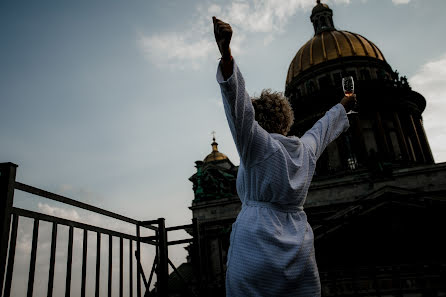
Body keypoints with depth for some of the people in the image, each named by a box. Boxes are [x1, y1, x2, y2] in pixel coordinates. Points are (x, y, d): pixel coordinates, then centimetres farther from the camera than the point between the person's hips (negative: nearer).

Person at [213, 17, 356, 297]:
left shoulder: (259, 144, -4)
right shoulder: (306, 148, 12)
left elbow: (240, 106, -18)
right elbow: (323, 128, 30)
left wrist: (226, 53, -27)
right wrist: (342, 107, 51)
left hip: (257, 241, -6)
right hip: (299, 247, 6)